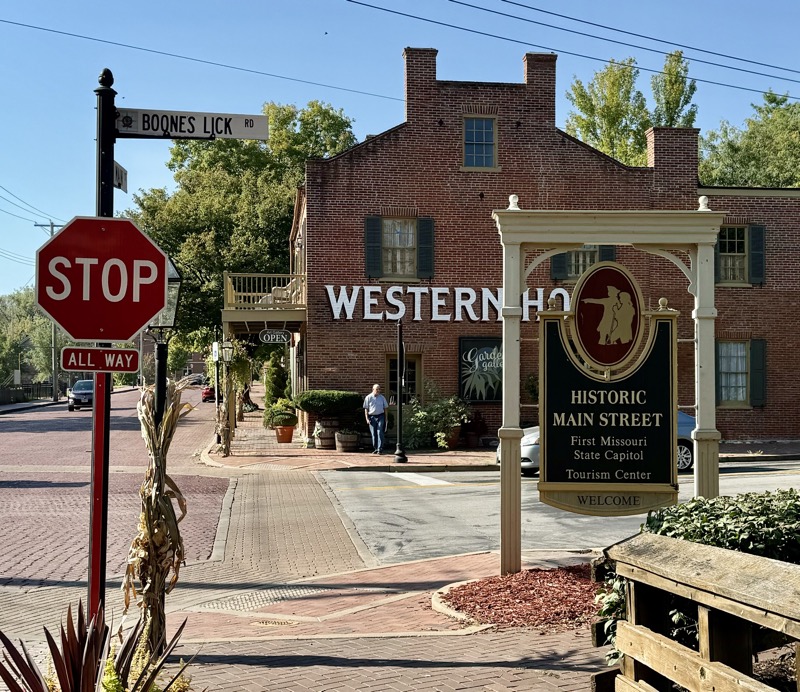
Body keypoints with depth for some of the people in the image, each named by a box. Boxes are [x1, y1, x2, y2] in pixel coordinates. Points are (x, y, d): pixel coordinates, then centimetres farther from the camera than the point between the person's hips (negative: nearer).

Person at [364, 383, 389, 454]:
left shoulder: (382, 397, 7)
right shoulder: (368, 397, 1)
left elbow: (385, 408, 12)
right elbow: (366, 409, 2)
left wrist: (385, 418, 8)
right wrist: (367, 419, -5)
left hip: (380, 416, 0)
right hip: (372, 417, 0)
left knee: (380, 433, -8)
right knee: (373, 434, 4)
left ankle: (380, 449, -9)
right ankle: (375, 449, 13)